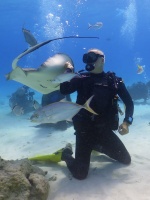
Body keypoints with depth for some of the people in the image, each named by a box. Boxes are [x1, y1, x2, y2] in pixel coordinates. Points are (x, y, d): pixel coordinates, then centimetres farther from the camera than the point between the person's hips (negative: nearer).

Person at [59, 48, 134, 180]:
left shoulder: (114, 80, 2)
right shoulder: (82, 79, -3)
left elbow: (129, 102, 5)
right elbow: (64, 91, -18)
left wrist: (127, 122, -8)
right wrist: (68, 72, -17)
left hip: (105, 130, 4)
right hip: (85, 130, -3)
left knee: (126, 160, 16)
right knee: (80, 173, -8)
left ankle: (97, 147, 36)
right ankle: (67, 153, 24)